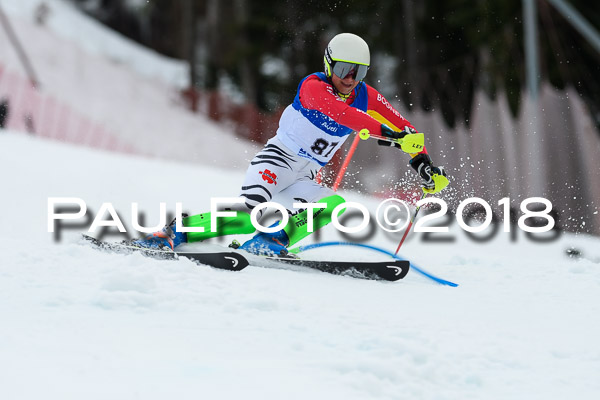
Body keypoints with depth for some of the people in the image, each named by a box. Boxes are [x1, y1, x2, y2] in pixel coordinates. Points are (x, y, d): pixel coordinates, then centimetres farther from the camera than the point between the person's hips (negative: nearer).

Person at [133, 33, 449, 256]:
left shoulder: (365, 97, 4)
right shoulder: (313, 86, -15)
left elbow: (402, 126, 9)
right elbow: (340, 113, -35)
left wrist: (422, 162, -6)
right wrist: (384, 131, -44)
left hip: (304, 179, 6)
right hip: (277, 159, -6)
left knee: (336, 205, -24)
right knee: (250, 212, -29)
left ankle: (273, 240, -29)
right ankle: (173, 233, -21)